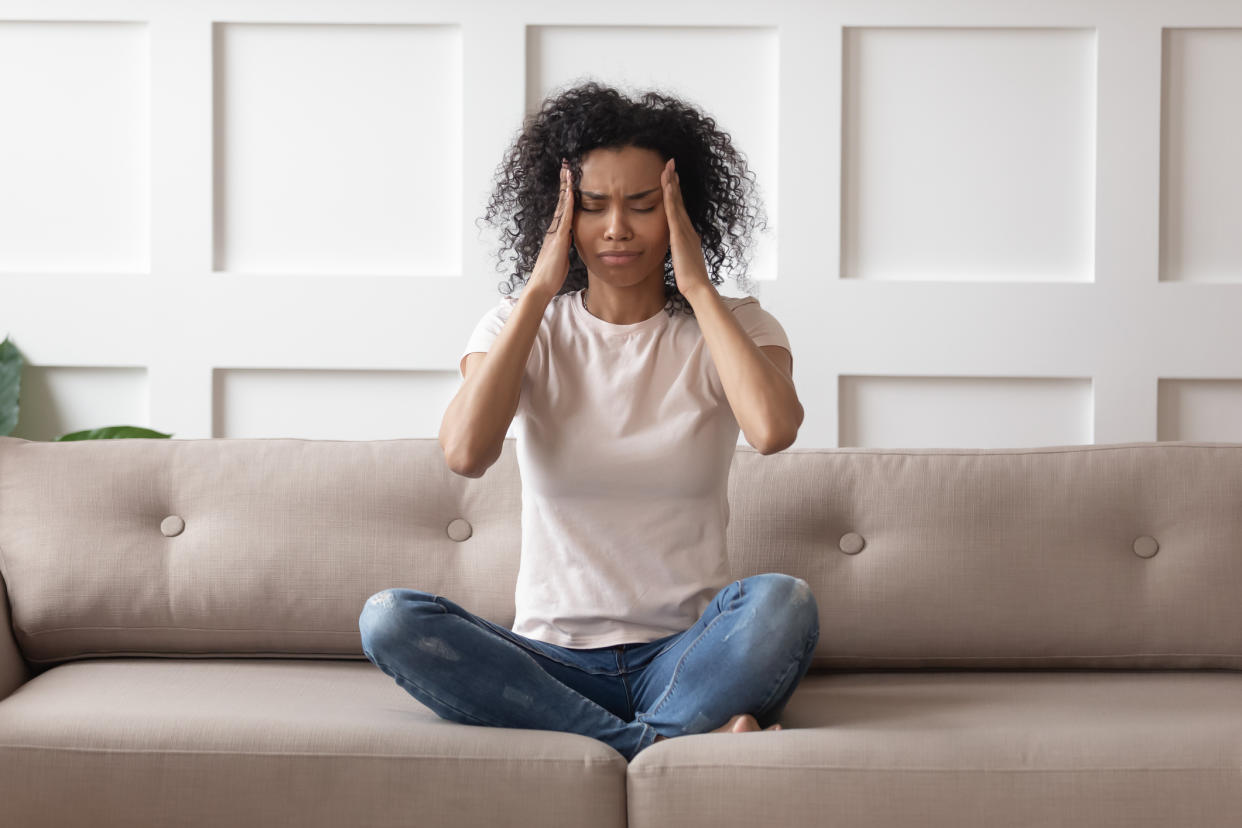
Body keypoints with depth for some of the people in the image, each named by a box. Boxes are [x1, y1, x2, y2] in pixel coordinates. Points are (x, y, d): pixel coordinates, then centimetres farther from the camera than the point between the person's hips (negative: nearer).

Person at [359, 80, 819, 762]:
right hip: (552, 662, 2)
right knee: (389, 620, -27)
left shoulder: (731, 328, 4)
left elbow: (774, 429, -21)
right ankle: (681, 742, -29)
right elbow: (465, 452, -16)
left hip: (684, 655, -2)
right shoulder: (522, 328, 6)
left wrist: (698, 287, -10)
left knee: (782, 602, -33)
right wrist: (540, 290, -9)